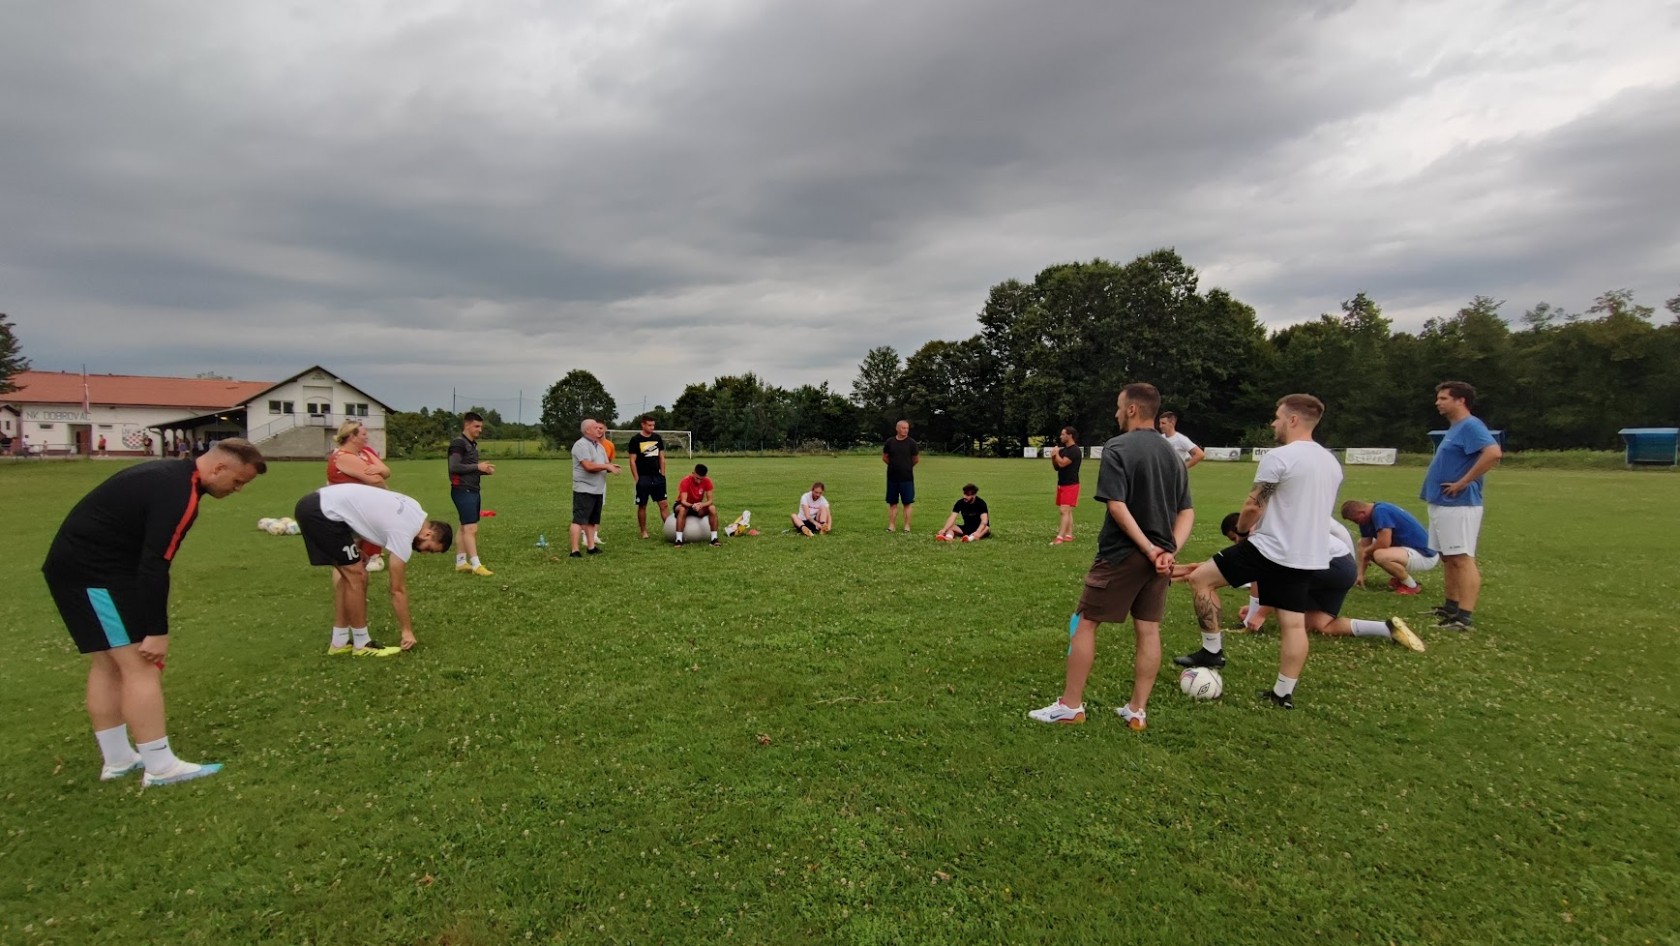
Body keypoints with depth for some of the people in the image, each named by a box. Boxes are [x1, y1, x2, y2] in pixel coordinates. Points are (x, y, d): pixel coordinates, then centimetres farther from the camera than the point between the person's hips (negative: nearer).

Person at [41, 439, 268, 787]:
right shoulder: (179, 494, -22)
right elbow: (154, 566, -24)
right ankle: (161, 767, -3)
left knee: (107, 664, 16)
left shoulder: (170, 475, 10)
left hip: (73, 563, 11)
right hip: (93, 571, -11)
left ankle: (117, 759, 25)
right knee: (140, 665, -8)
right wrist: (157, 631, -18)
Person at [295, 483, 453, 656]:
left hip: (315, 504, 10)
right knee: (356, 576, -5)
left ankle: (340, 642, 20)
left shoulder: (413, 510, 10)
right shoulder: (403, 535, -14)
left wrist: (356, 547, 16)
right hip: (323, 511, -10)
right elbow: (397, 589, -7)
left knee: (349, 574, 13)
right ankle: (362, 644, 6)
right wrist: (407, 630, 1)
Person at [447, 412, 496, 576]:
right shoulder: (458, 443, -11)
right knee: (471, 528, -10)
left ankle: (461, 562, 19)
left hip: (473, 490, 10)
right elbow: (454, 467, -20)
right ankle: (476, 565, -9)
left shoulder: (472, 444, 17)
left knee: (465, 528, 13)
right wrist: (478, 466, -16)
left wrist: (485, 471, 3)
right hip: (463, 491, -10)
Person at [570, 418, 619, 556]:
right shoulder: (581, 445, -13)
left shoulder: (600, 446, 16)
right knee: (579, 520, -8)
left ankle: (591, 547, 22)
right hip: (584, 489, -9)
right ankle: (574, 551, -8)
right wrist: (607, 466, -14)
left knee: (592, 520, 15)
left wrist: (611, 467, -6)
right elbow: (588, 466, -23)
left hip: (598, 489, 9)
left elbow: (606, 464, 17)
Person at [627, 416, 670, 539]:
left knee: (664, 504, -2)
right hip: (643, 477, -3)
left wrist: (663, 474, 7)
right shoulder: (635, 439, -4)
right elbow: (632, 460, -5)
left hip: (657, 476, 4)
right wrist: (637, 478, -9)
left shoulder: (658, 438, 9)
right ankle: (643, 531, 16)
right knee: (642, 505, 5)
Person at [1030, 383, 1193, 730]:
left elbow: (1117, 506, -21)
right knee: (1149, 630, 11)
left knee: (1086, 623, 4)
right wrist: (1170, 550, -5)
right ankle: (1137, 711, 18)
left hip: (1122, 554, -7)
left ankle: (1071, 705, 10)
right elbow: (1187, 513, 7)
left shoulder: (1118, 448, -12)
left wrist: (1148, 549, -17)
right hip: (1158, 556, 7)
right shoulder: (1173, 454, 11)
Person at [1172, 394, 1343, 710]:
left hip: (1270, 550, -8)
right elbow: (1319, 512, 22)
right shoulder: (1332, 463, 12)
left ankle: (1212, 650, 8)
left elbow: (1253, 507, -15)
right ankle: (1284, 693, 17)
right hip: (1311, 557, 8)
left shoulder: (1279, 457, -15)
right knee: (1294, 623, 11)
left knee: (1200, 578, 2)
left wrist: (1242, 530, 5)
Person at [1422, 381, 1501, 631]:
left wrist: (1463, 483, -23)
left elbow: (1493, 453, -28)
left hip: (1458, 505, -10)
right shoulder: (1455, 428, 18)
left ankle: (1465, 615, -10)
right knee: (1448, 558, 16)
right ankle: (1451, 606, 25)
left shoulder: (1470, 425, -13)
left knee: (1463, 558, -10)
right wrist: (1433, 490, 12)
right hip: (1442, 504, 10)